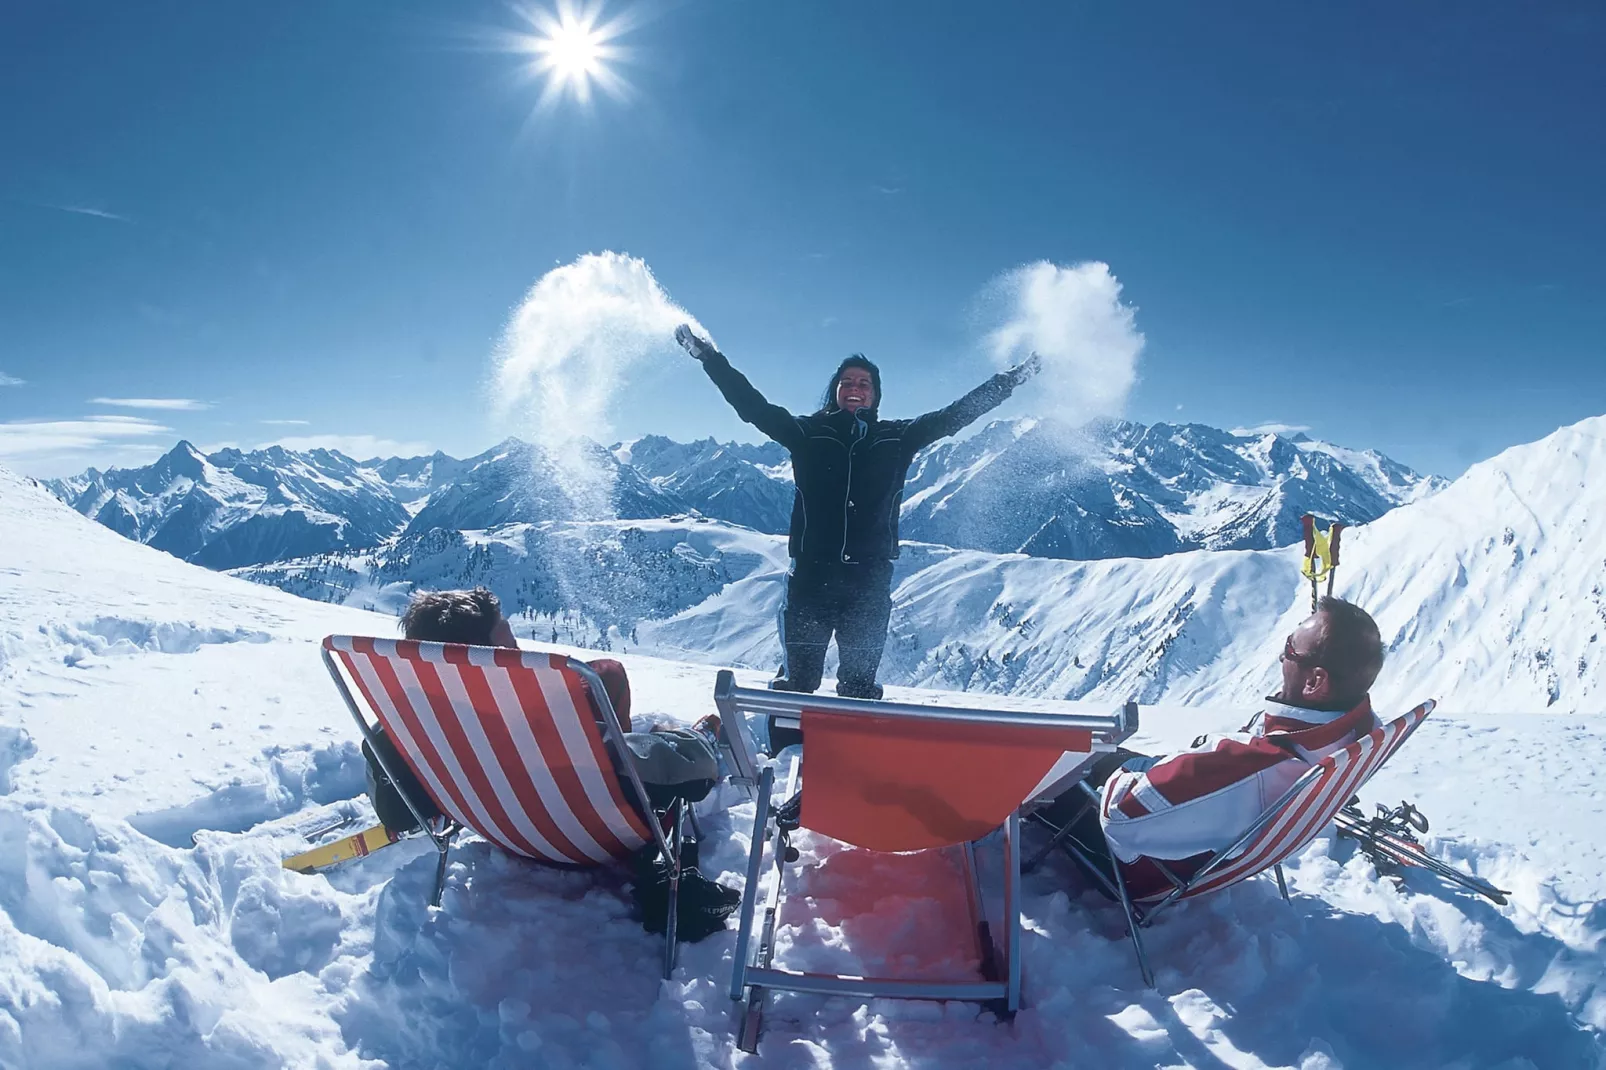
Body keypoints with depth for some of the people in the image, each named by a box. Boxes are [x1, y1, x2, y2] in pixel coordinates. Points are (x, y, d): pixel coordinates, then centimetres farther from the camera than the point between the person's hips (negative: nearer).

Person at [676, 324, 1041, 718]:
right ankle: (778, 746, 14)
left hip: (871, 578, 1)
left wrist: (1012, 379, 14)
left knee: (860, 683, 6)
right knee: (797, 678, 0)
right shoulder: (808, 433, 8)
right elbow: (753, 405, 6)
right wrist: (711, 358, 2)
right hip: (811, 572, -1)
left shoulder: (897, 438, 12)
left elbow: (955, 414, 14)